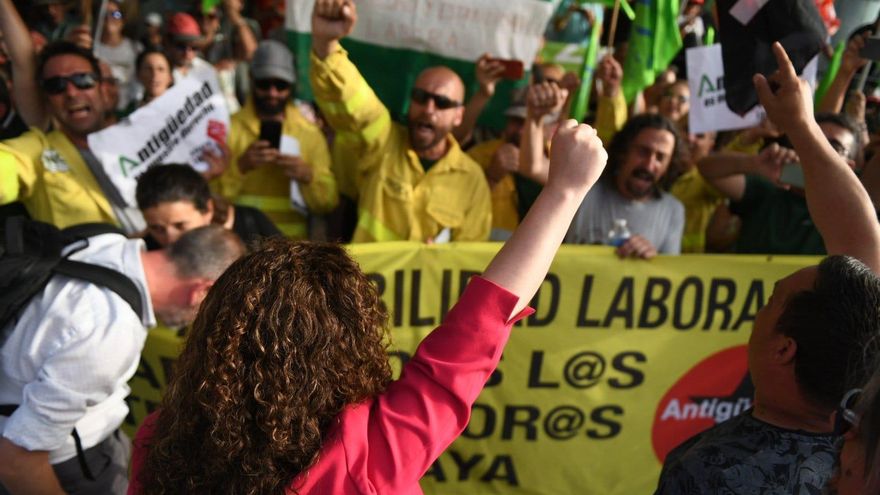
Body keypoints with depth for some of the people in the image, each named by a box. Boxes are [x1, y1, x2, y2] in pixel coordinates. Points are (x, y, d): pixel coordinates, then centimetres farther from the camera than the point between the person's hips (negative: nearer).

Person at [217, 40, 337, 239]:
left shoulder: (311, 133, 7)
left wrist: (308, 177, -12)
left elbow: (328, 204, 5)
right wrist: (240, 166, -17)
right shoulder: (229, 127, 4)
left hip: (292, 240, 1)